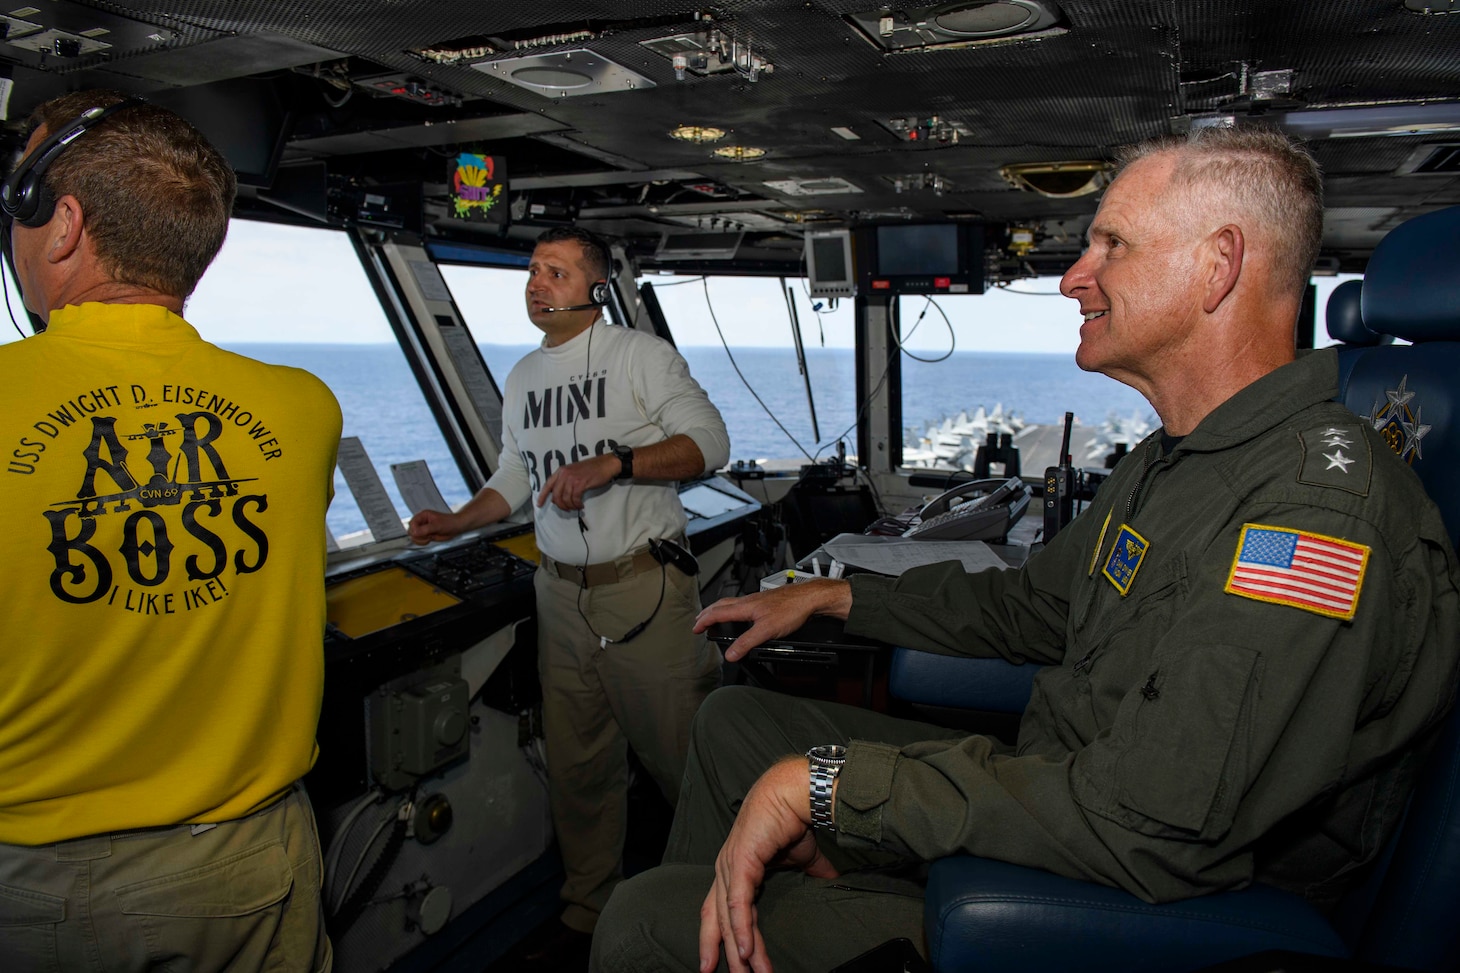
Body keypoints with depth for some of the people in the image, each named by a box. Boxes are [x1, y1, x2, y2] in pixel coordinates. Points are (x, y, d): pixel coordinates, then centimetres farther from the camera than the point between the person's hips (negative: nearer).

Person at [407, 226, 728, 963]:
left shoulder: (640, 355, -4)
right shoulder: (522, 378, 15)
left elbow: (709, 442, -13)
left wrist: (611, 464, -22)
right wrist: (458, 521, 6)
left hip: (644, 588, -5)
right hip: (562, 593, 6)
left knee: (683, 755, 1)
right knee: (577, 765, 13)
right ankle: (586, 916, 30)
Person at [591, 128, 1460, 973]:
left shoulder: (1321, 509, -27)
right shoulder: (1173, 459, 7)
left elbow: (1147, 831, -34)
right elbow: (1035, 606, 20)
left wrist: (824, 781, -29)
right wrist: (831, 597, 20)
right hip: (1050, 806, 9)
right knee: (732, 721, 15)